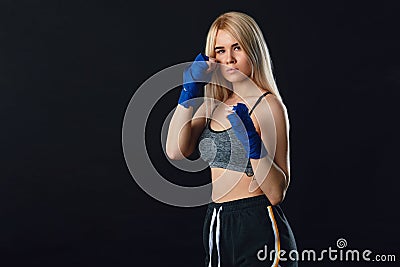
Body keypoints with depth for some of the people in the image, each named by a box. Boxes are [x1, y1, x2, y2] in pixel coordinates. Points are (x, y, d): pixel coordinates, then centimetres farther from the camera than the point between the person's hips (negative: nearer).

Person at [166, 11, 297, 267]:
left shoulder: (268, 104, -12)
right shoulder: (215, 105, 8)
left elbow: (276, 193, -16)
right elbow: (176, 151, -8)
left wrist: (252, 143, -29)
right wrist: (190, 92, -10)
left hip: (258, 227, -6)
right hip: (217, 226, 6)